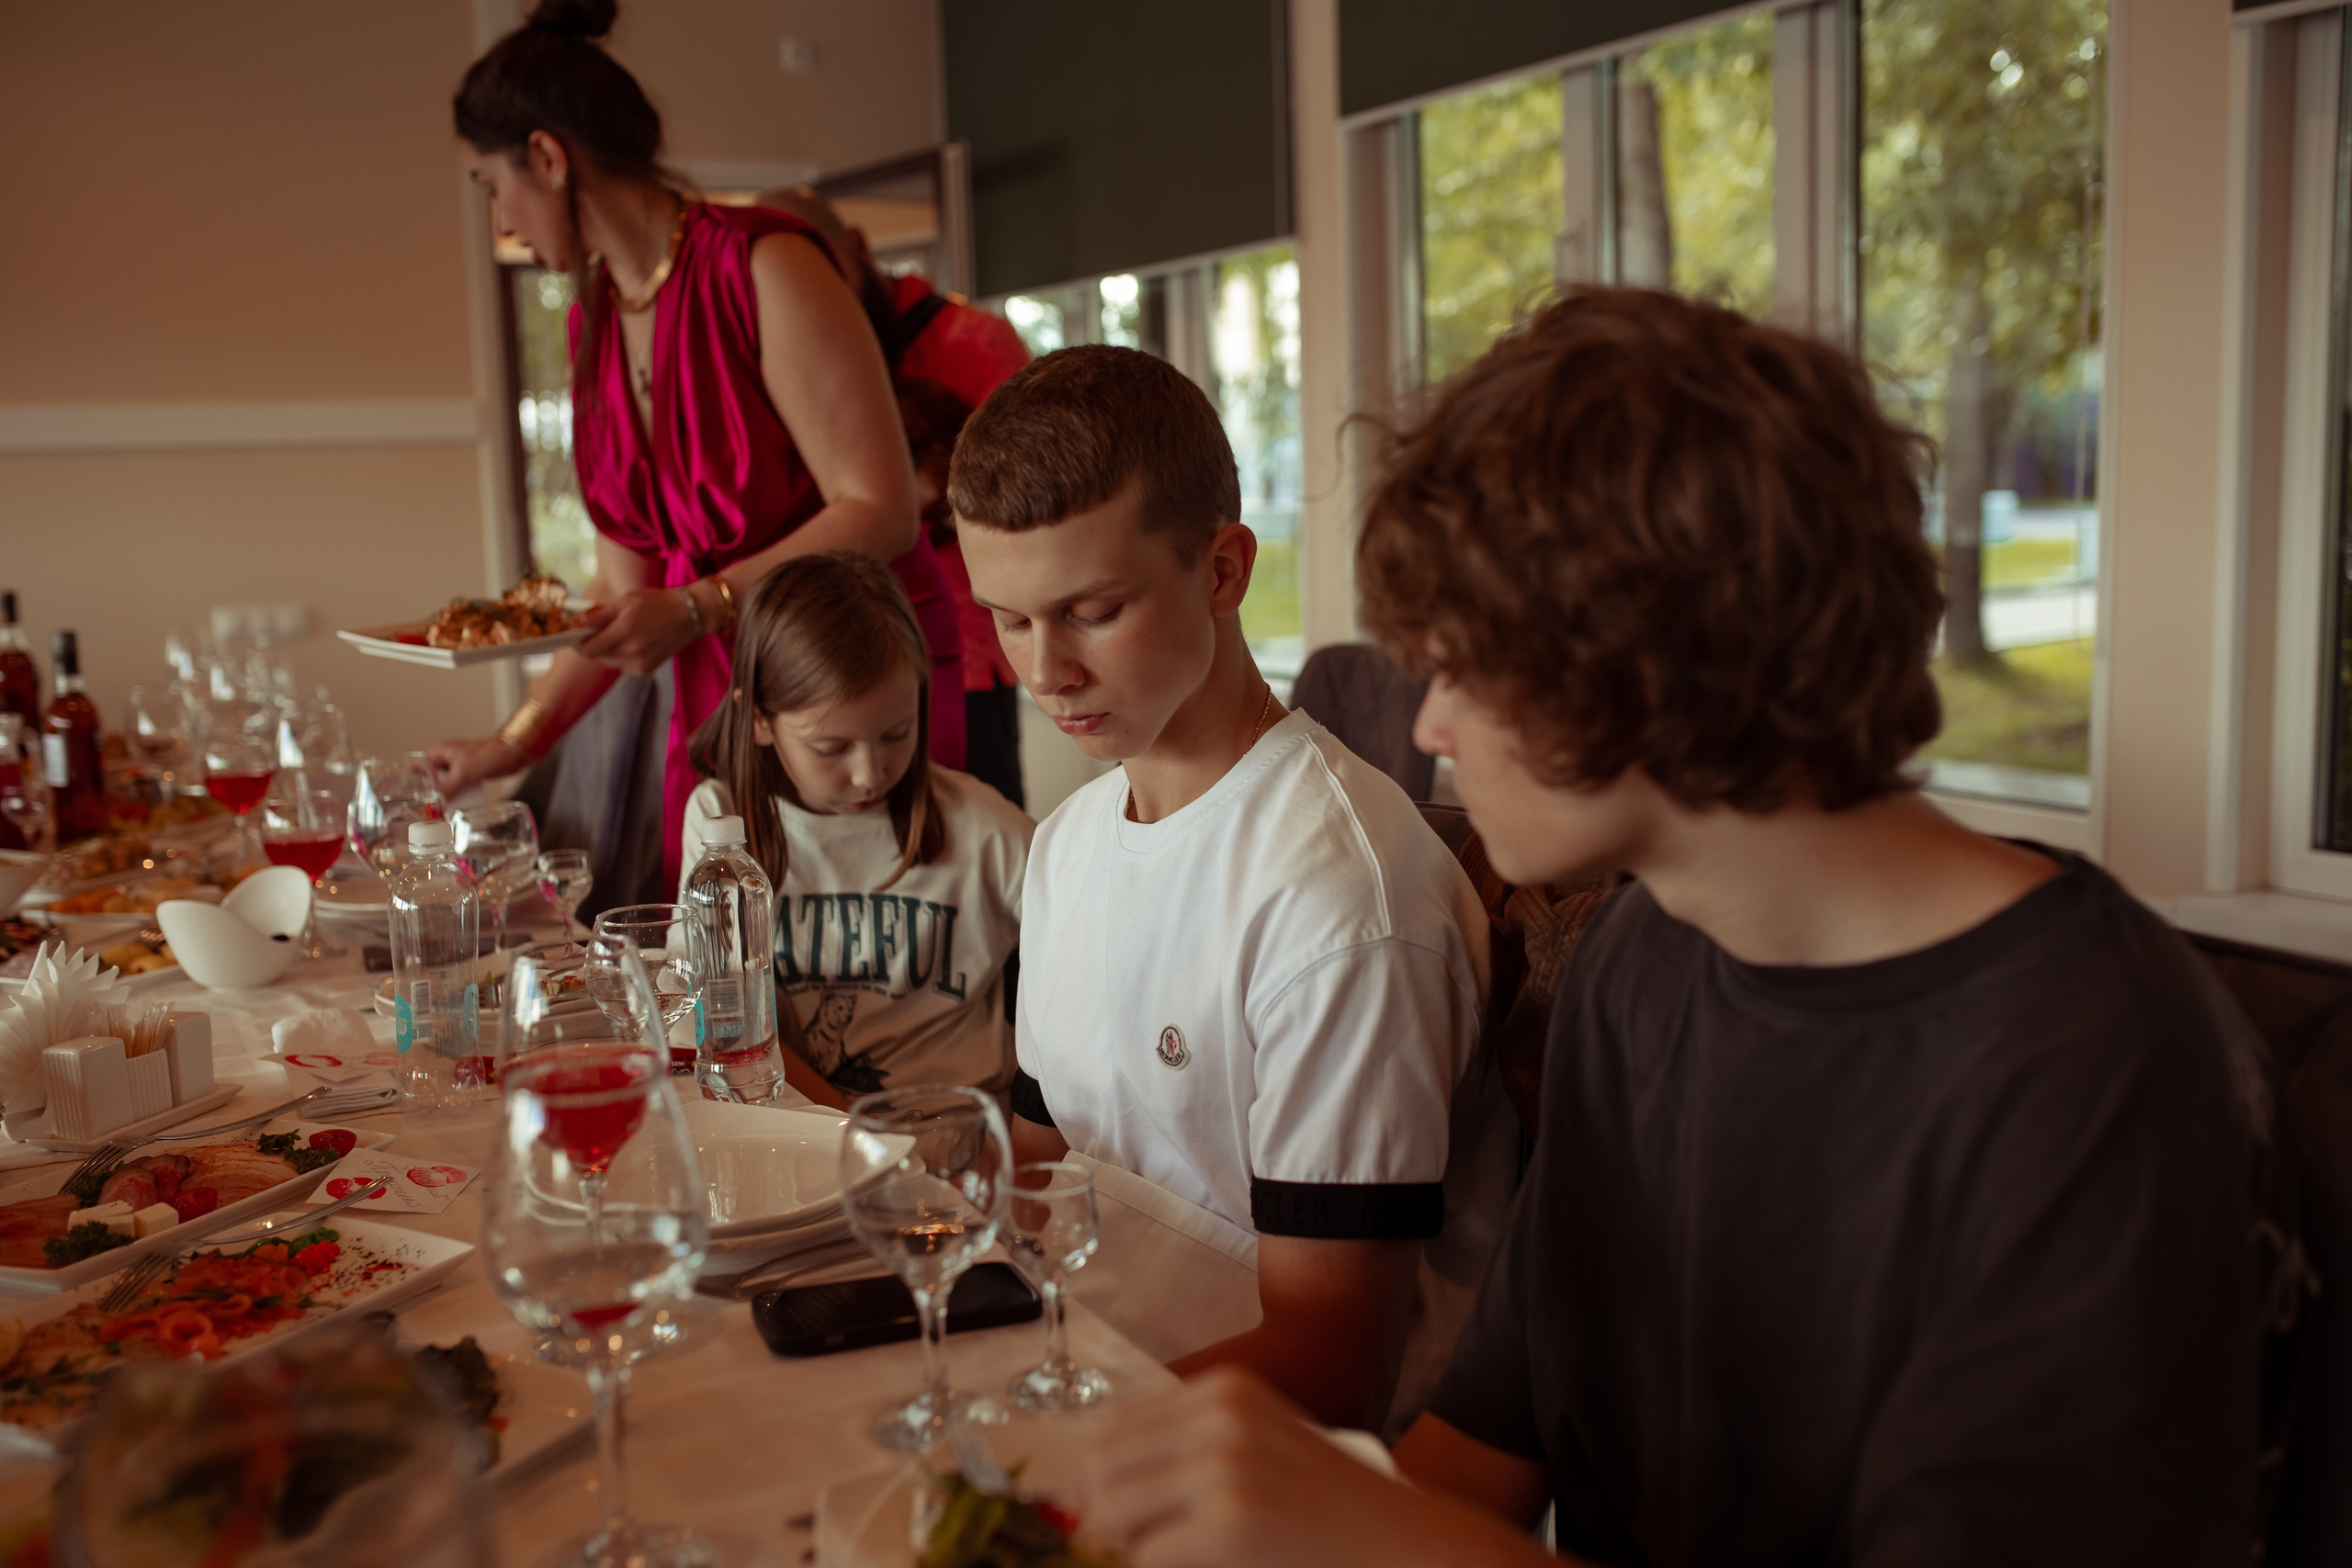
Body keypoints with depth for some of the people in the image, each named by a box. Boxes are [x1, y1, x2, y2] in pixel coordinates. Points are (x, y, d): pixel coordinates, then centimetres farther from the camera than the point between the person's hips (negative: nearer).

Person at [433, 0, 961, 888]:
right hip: (714, 707, 6)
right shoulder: (593, 322, 11)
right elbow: (627, 585, 14)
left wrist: (698, 606, -22)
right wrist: (520, 739, 13)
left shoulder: (763, 266, -12)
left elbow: (879, 509, -17)